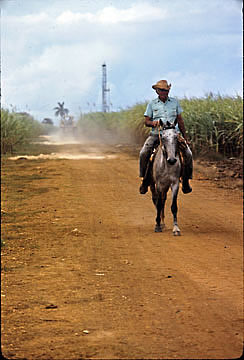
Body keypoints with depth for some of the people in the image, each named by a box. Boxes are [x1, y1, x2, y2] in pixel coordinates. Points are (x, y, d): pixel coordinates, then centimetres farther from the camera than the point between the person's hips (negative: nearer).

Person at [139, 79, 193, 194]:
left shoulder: (175, 102, 12)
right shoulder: (152, 104, 8)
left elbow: (180, 121, 16)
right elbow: (146, 121, 7)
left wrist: (185, 137, 14)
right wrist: (153, 122, -16)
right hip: (156, 134, -1)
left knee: (188, 154, -18)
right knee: (144, 153, -24)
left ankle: (185, 181, -2)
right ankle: (145, 180, -8)